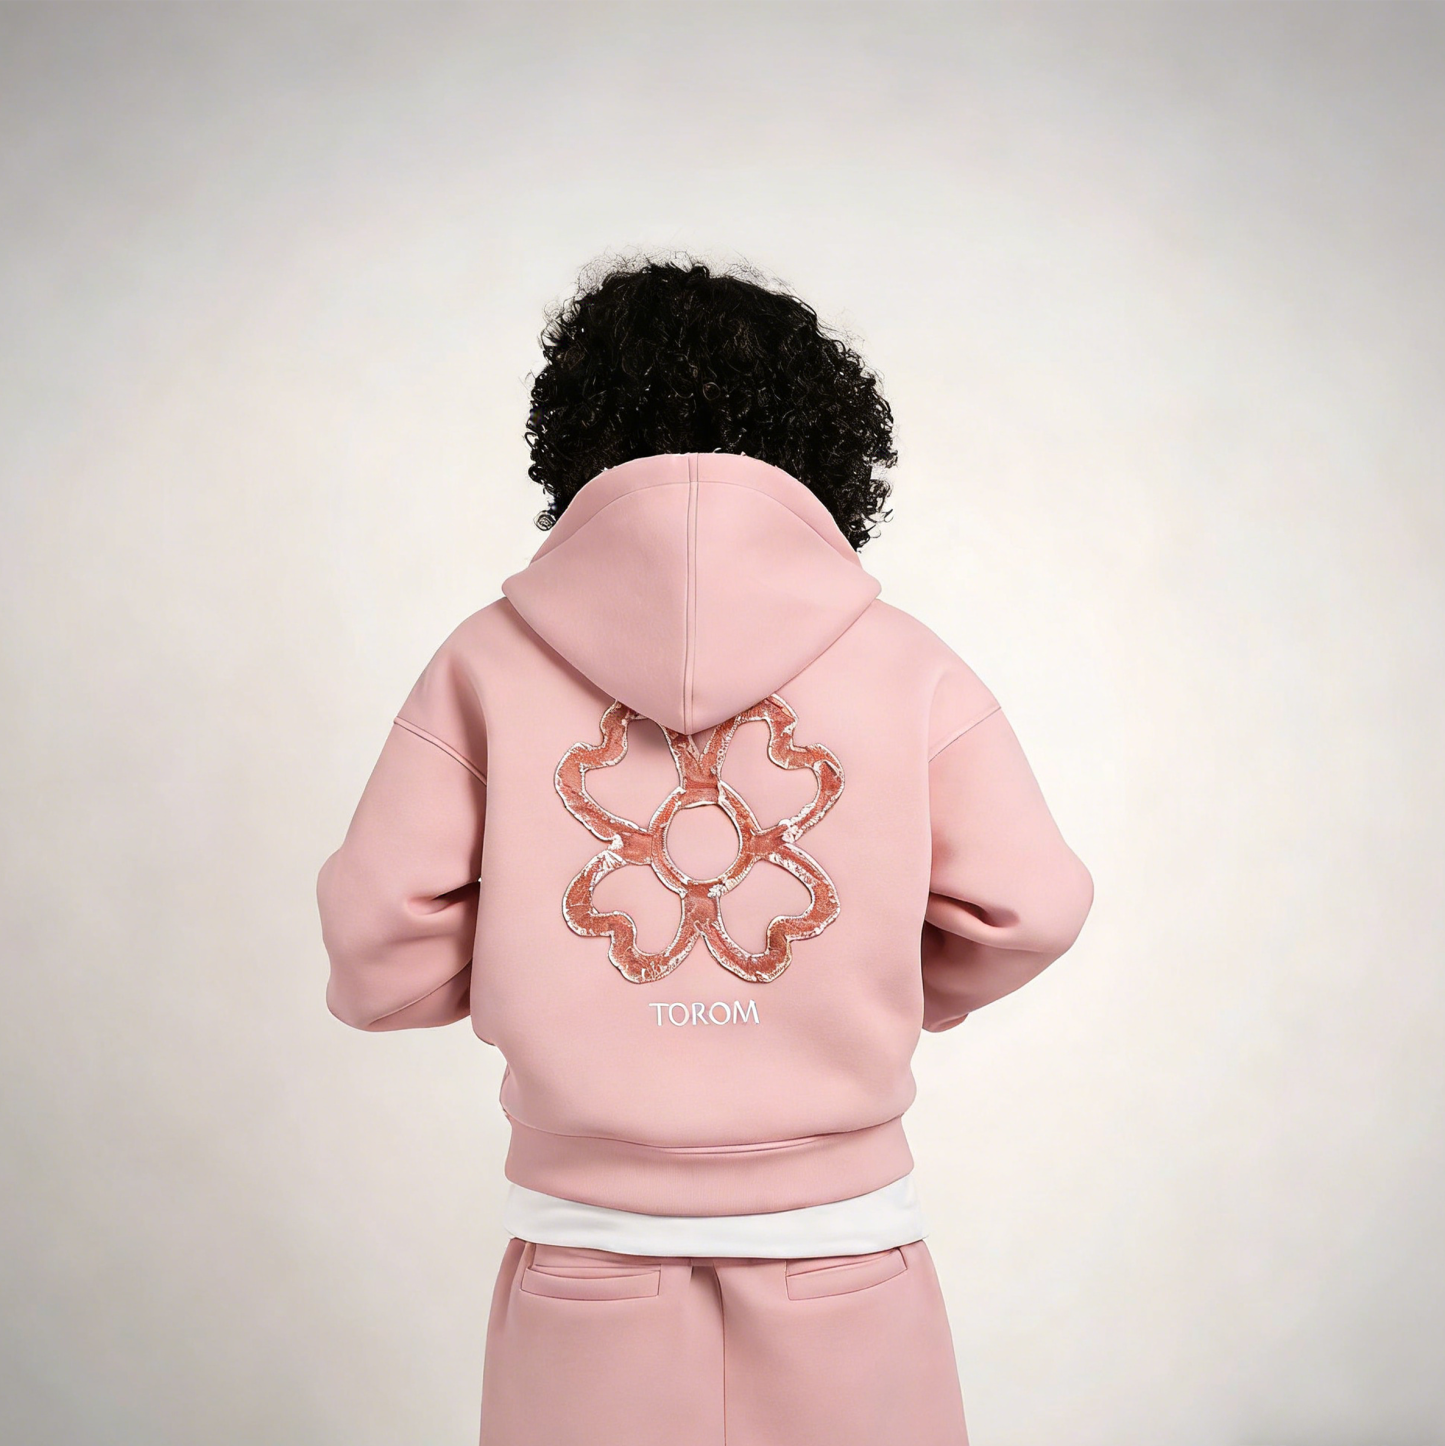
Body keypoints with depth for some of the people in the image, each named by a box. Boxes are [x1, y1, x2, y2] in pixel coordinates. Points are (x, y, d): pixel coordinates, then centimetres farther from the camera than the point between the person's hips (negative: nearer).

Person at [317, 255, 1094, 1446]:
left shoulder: (490, 658, -5)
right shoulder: (906, 661, -5)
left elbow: (379, 956, -7)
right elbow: (1027, 911, -4)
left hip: (586, 1270, 0)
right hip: (842, 1262, 0)